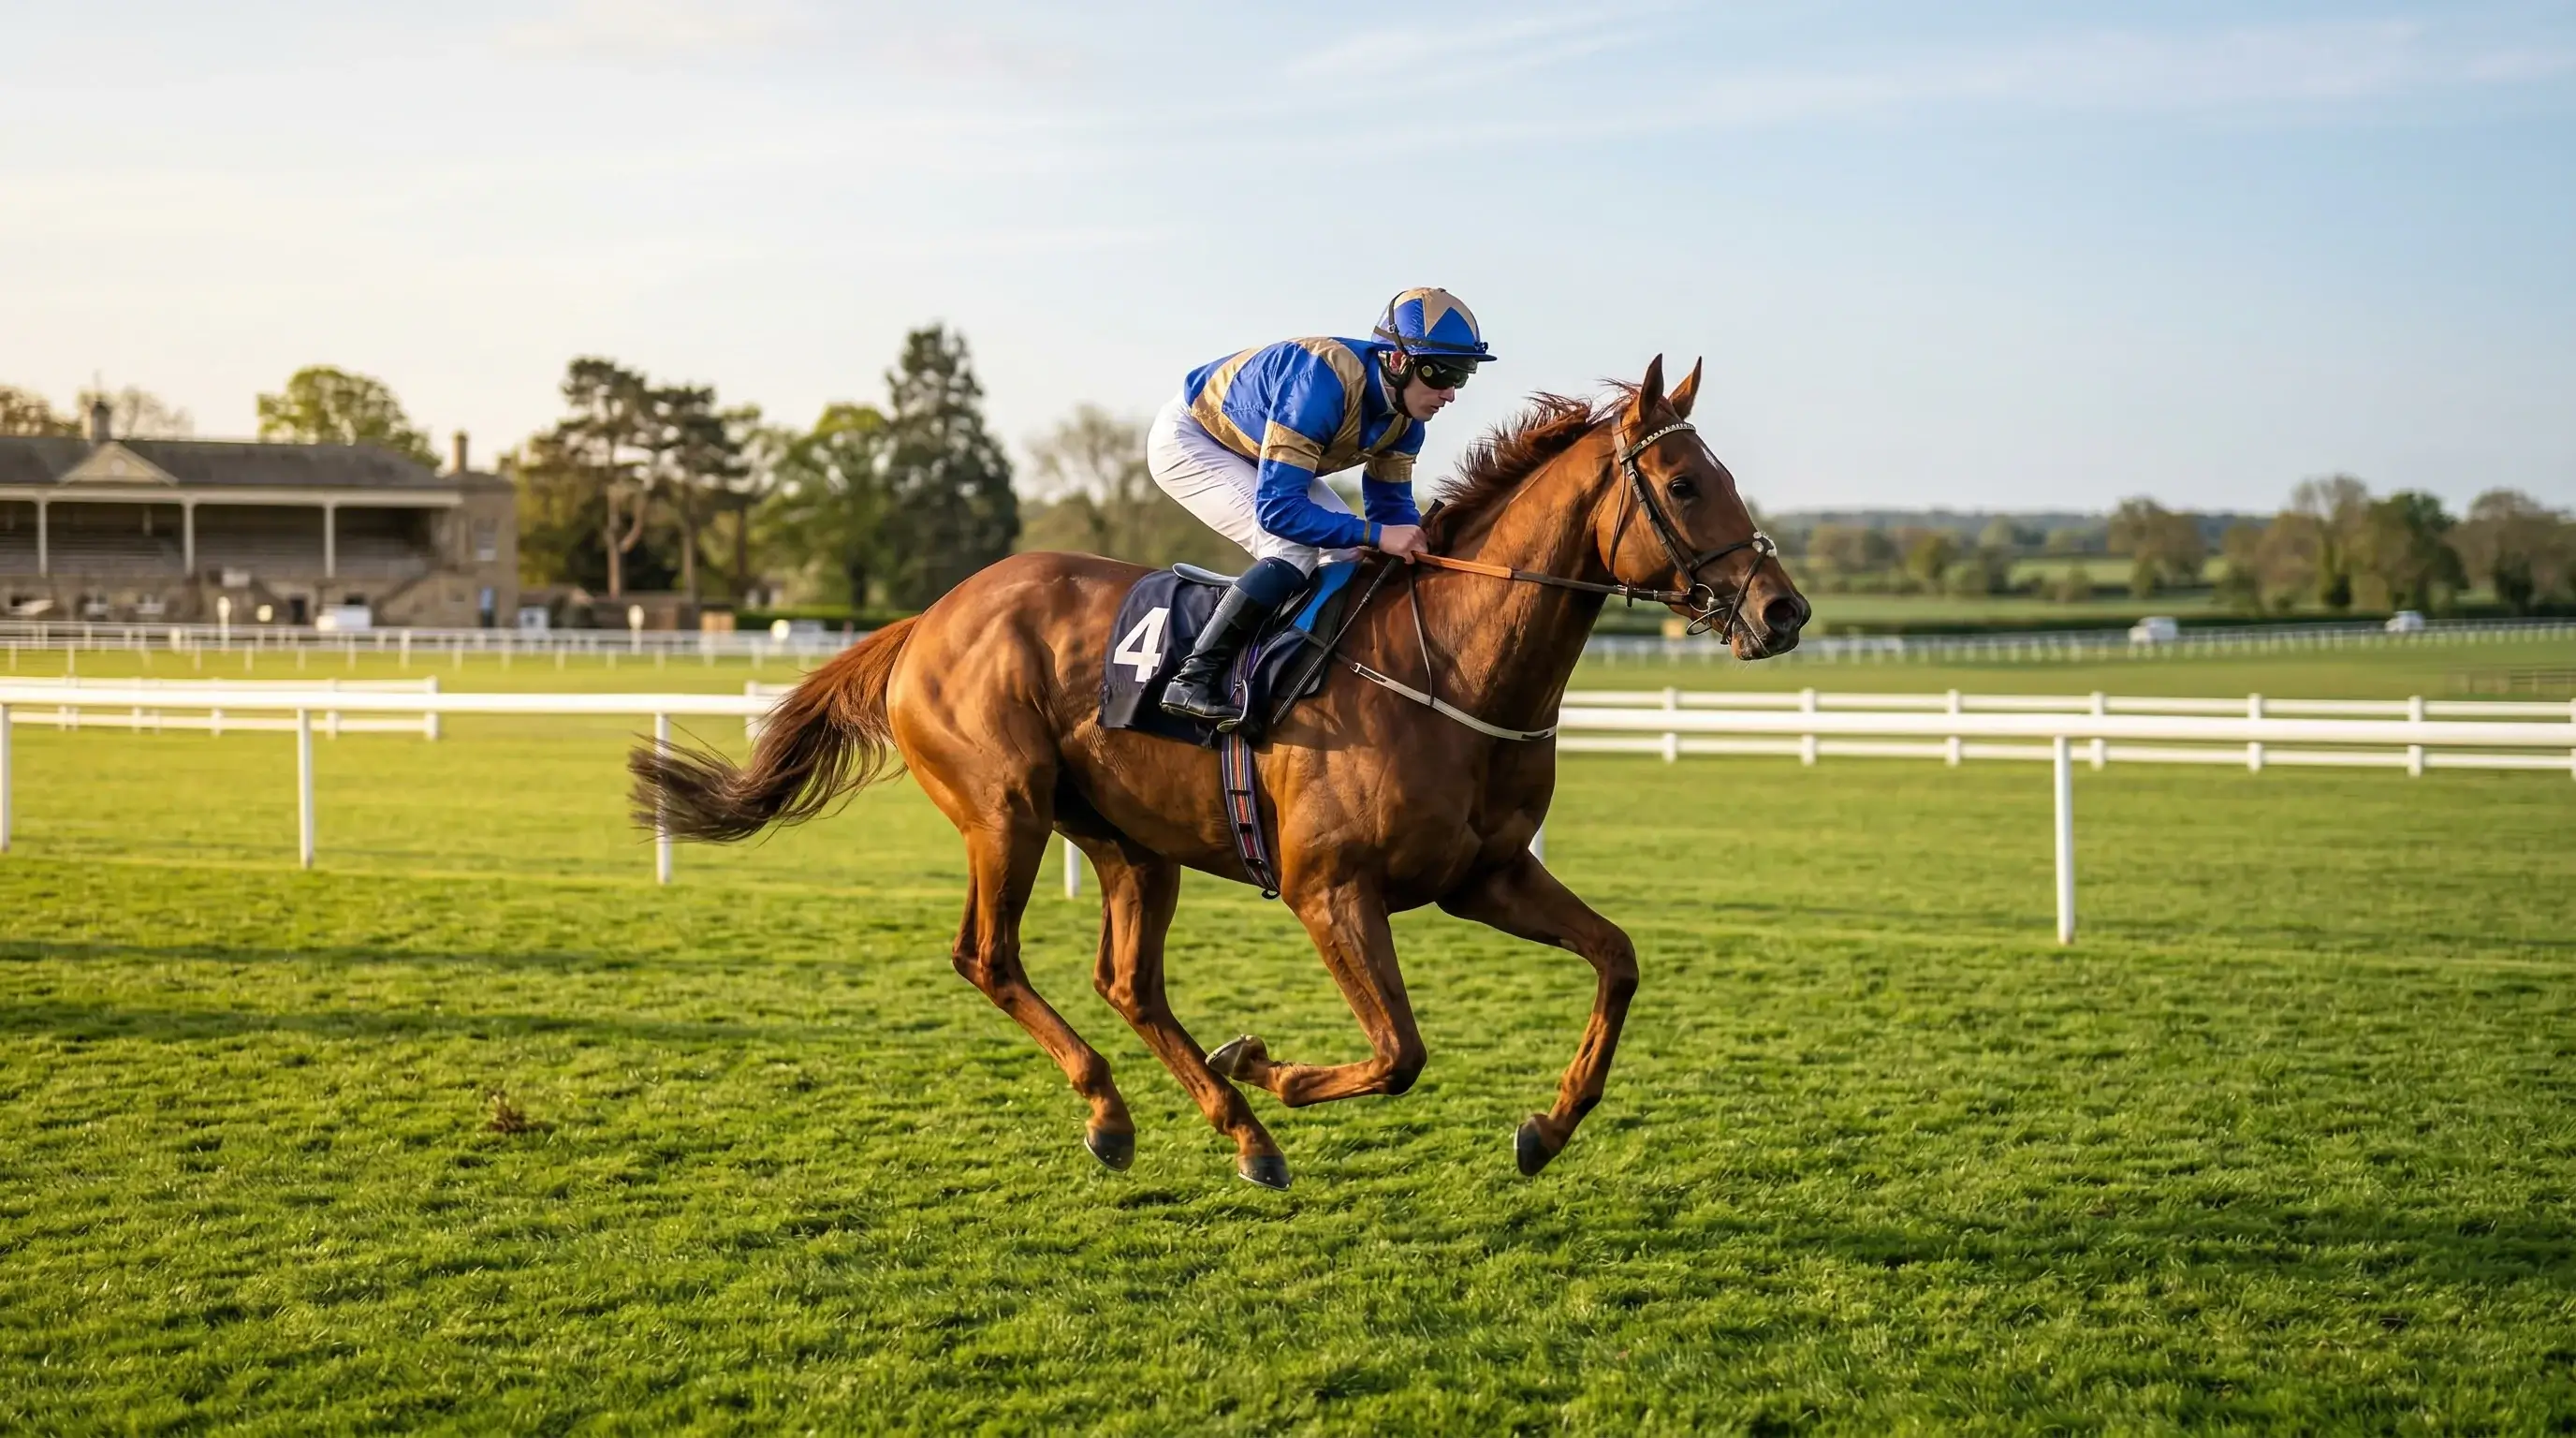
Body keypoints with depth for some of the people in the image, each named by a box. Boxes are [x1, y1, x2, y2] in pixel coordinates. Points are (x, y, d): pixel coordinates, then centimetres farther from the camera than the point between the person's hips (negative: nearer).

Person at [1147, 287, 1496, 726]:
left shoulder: (1405, 418, -12)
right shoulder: (1325, 383, -38)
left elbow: (1392, 505, 0)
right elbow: (1276, 508, -40)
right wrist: (1377, 534, -42)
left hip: (1254, 453, 9)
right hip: (1188, 439, -9)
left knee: (1350, 554, 0)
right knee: (1294, 550, -26)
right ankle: (1192, 680, -23)